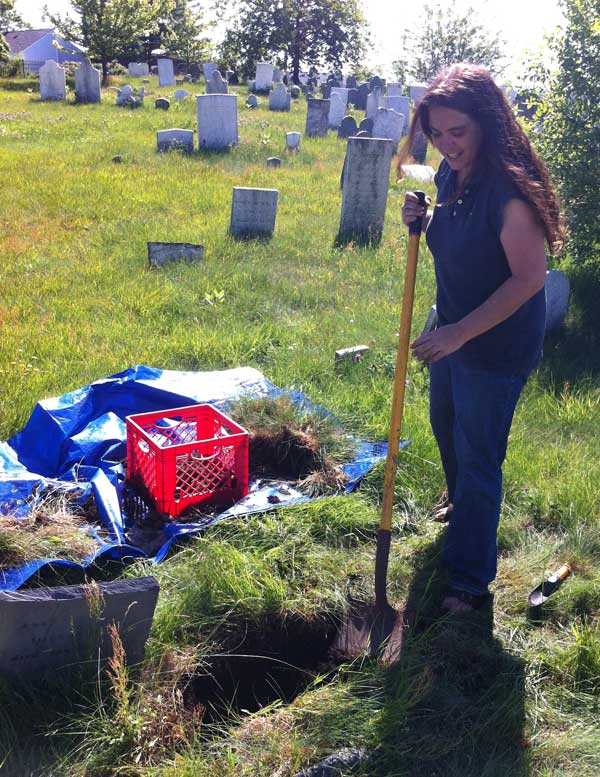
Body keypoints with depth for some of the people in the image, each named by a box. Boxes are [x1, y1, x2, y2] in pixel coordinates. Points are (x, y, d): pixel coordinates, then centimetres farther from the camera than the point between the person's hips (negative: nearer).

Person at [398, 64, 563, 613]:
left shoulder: (507, 189, -28)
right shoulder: (452, 174, -2)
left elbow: (530, 277, -27)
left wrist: (461, 333, -28)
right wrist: (421, 217, -7)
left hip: (498, 346, -9)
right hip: (453, 331, 9)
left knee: (477, 457, 1)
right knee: (445, 424, 28)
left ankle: (472, 581, 19)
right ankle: (461, 504, 58)